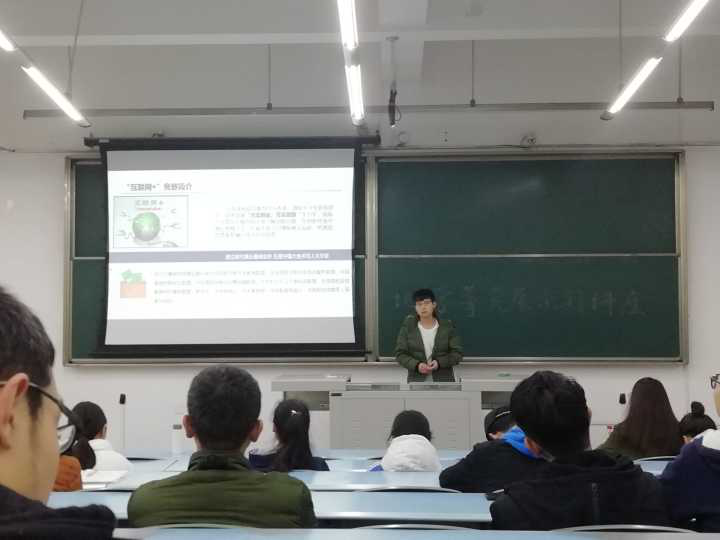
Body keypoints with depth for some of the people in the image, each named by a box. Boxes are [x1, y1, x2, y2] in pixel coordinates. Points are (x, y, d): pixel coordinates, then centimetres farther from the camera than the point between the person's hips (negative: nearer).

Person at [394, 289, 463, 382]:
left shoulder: (447, 326, 1)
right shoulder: (408, 327, 1)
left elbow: (457, 353, 1)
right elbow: (400, 354, 1)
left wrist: (439, 362, -16)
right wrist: (417, 365, -17)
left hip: (443, 382, 0)